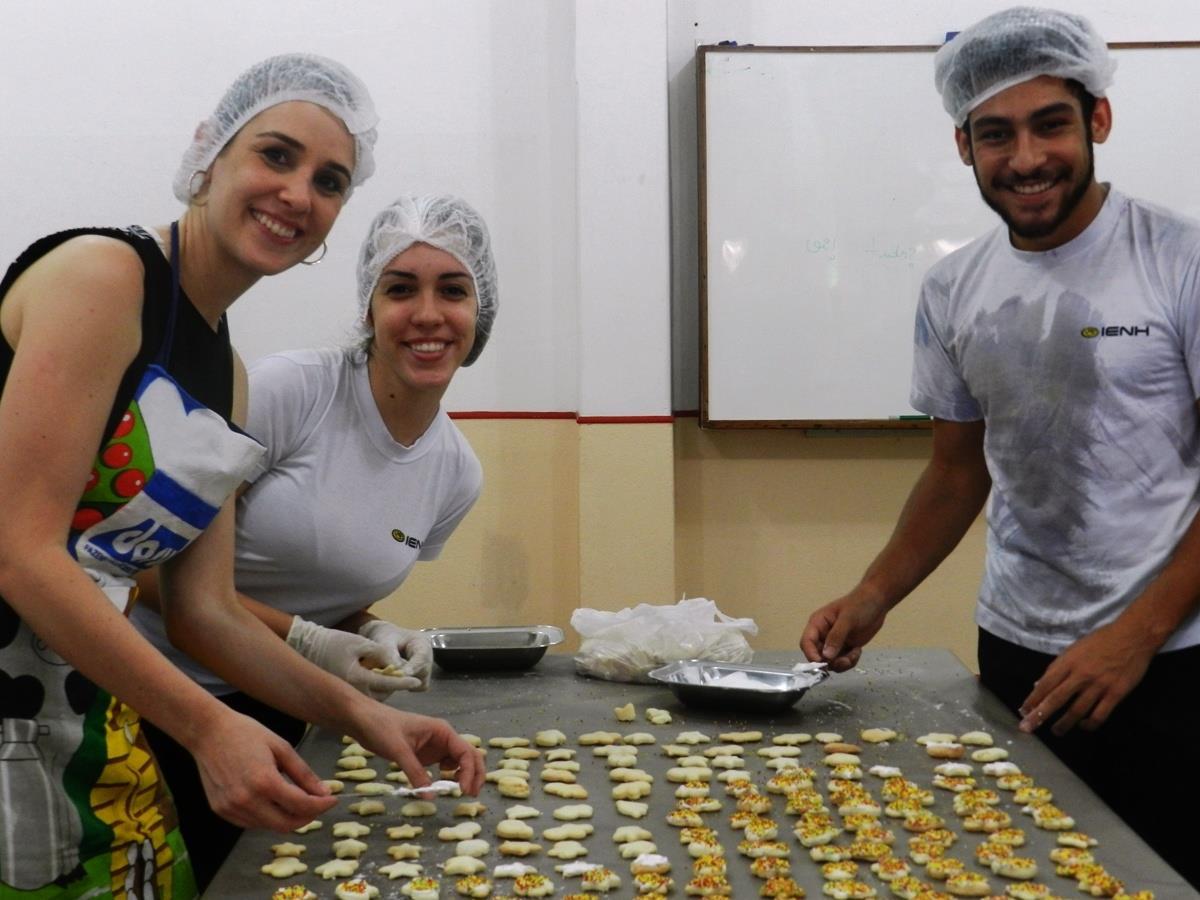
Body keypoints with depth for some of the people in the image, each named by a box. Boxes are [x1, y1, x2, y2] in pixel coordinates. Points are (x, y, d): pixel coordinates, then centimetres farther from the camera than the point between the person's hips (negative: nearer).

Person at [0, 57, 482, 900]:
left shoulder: (227, 375, 11)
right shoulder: (101, 274, -12)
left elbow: (204, 610, 10)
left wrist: (364, 715, -1)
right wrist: (208, 725, -20)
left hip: (90, 715, 8)